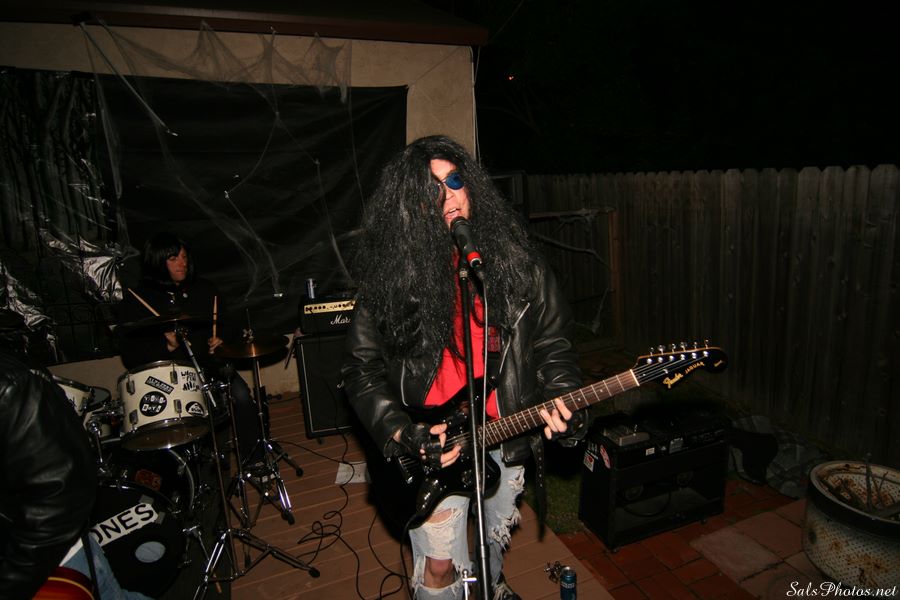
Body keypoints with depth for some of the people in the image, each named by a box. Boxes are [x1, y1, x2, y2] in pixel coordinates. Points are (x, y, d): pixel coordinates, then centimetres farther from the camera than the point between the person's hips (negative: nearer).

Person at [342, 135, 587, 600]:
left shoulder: (513, 256, -7)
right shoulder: (388, 273, -12)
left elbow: (552, 338, 0)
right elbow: (362, 368, -8)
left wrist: (560, 397, -15)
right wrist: (401, 433, -17)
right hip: (432, 441, -2)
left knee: (499, 531, 27)